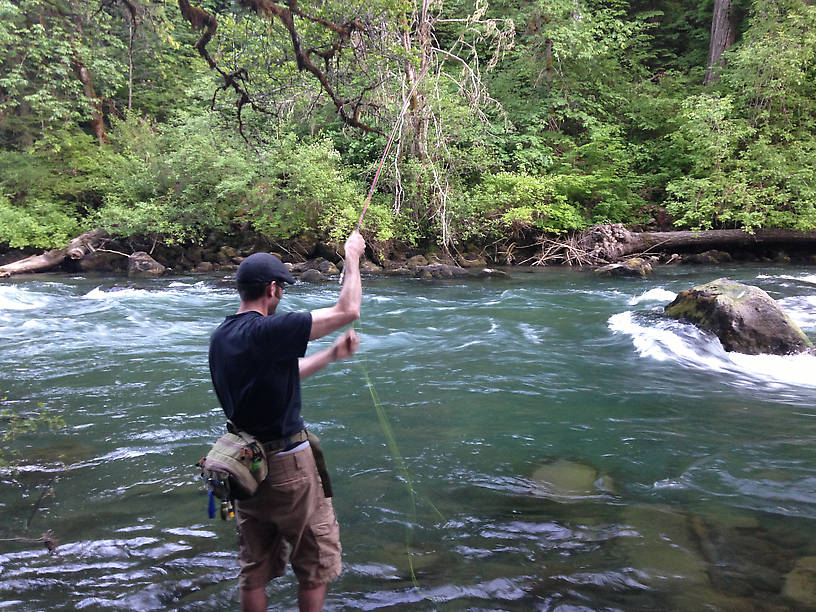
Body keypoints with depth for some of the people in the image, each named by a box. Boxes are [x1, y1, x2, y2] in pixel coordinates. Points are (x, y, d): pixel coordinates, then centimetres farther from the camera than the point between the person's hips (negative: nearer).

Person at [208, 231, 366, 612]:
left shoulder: (221, 338, 3)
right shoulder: (268, 331, -22)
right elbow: (348, 311, -20)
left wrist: (331, 355, 17)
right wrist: (352, 258, -6)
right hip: (287, 465, -8)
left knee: (254, 568, 19)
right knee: (317, 564, 12)